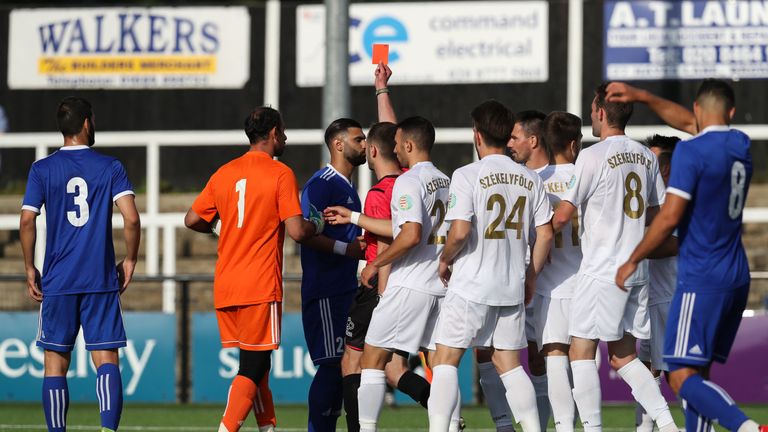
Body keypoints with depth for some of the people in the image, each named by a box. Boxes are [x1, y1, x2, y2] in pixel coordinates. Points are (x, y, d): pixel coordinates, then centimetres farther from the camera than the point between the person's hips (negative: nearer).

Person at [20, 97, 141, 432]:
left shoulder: (42, 170, 2)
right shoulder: (110, 167, 1)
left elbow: (27, 221, -5)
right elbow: (131, 218, -8)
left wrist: (30, 269, 5)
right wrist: (130, 261, 6)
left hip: (57, 281, 0)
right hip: (102, 281, 0)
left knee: (55, 363, 7)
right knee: (106, 360, -3)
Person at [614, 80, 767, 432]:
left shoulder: (690, 151, -12)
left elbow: (670, 217, -15)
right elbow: (687, 123, 29)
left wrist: (632, 261, -3)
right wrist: (641, 97, 31)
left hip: (701, 280, -8)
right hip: (737, 279, 8)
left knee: (683, 378, -12)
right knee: (698, 373, 14)